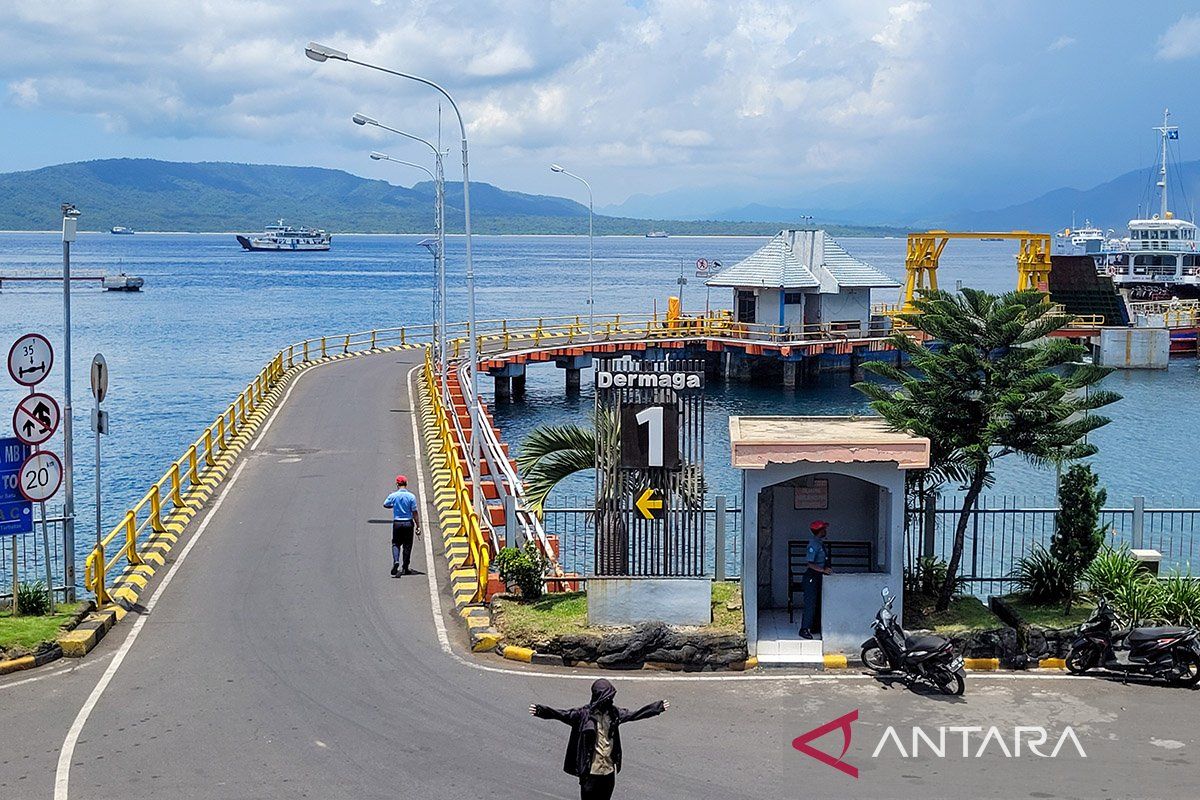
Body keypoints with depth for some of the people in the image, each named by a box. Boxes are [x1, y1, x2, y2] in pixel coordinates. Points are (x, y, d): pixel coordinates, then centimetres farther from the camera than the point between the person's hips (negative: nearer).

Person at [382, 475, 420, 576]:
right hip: (408, 523, 0)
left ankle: (396, 561, -16)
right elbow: (415, 512, -7)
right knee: (407, 545, 9)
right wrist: (418, 526, -2)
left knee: (396, 544, 11)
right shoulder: (411, 496, -8)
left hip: (397, 523, 0)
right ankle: (405, 568, 14)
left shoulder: (393, 496, -4)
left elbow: (385, 505, 13)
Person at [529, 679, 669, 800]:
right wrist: (540, 711, -37)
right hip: (590, 770, -4)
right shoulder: (584, 714, -12)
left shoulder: (614, 713, 3)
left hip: (609, 770, 4)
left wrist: (659, 707, 17)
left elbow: (635, 714, 13)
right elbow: (561, 714, -22)